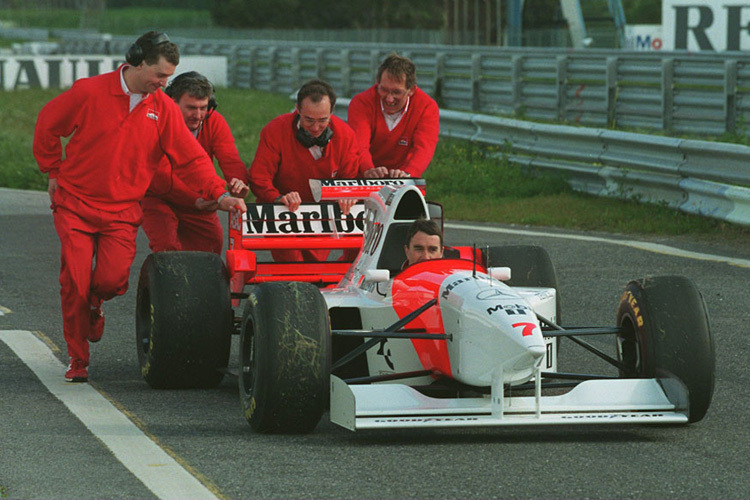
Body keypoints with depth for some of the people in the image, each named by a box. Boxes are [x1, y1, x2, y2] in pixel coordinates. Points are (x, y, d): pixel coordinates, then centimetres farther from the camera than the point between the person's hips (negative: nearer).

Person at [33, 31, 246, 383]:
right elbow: (47, 126, 6)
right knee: (74, 283, -7)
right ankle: (77, 360, 10)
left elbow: (190, 157, 0)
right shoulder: (89, 93, -7)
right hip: (75, 205, -2)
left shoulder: (164, 109, 1)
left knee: (113, 279, -16)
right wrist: (54, 172, 8)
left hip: (122, 212, 2)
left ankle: (94, 303, 23)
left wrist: (219, 193, -10)